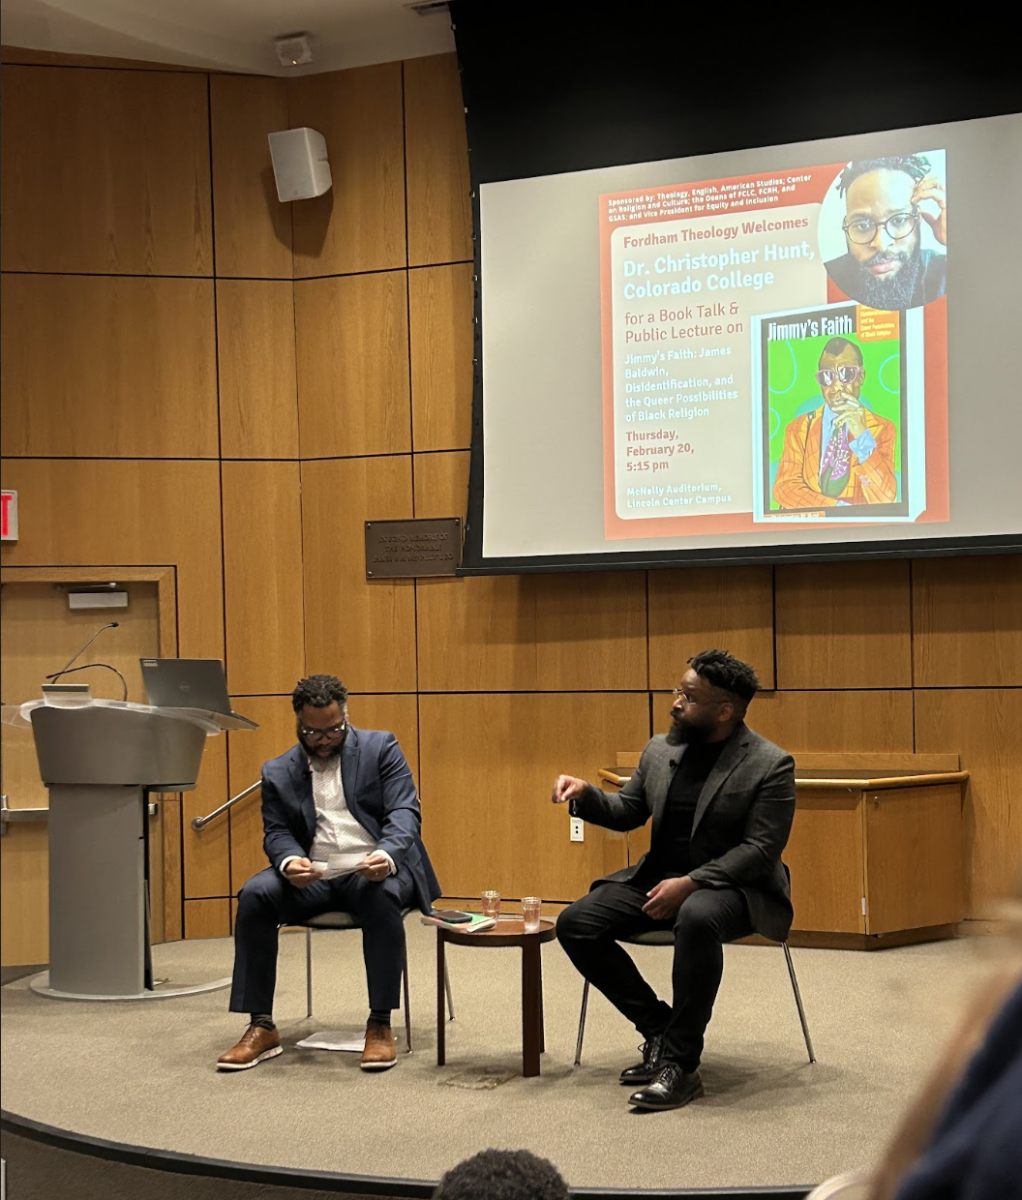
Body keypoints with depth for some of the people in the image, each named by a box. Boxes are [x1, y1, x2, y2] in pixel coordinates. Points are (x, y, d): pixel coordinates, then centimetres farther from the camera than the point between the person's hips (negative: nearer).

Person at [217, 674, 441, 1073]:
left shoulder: (381, 748, 5)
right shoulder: (278, 772, 12)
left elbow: (405, 813, -4)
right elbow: (276, 833, 5)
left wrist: (387, 855, -26)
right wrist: (288, 861, -21)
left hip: (373, 869, -2)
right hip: (312, 875, 2)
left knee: (381, 895, -37)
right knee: (254, 895, -25)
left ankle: (380, 1024, -27)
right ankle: (261, 1026, -19)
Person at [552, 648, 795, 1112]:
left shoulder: (771, 765, -10)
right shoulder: (660, 750, 9)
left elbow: (760, 850, -16)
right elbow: (627, 811, 21)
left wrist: (690, 883, -25)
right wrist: (585, 794, -1)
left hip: (732, 886, -6)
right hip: (657, 878, 7)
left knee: (697, 918, -41)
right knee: (575, 923, -13)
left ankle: (681, 1063, -30)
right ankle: (659, 1031, -2)